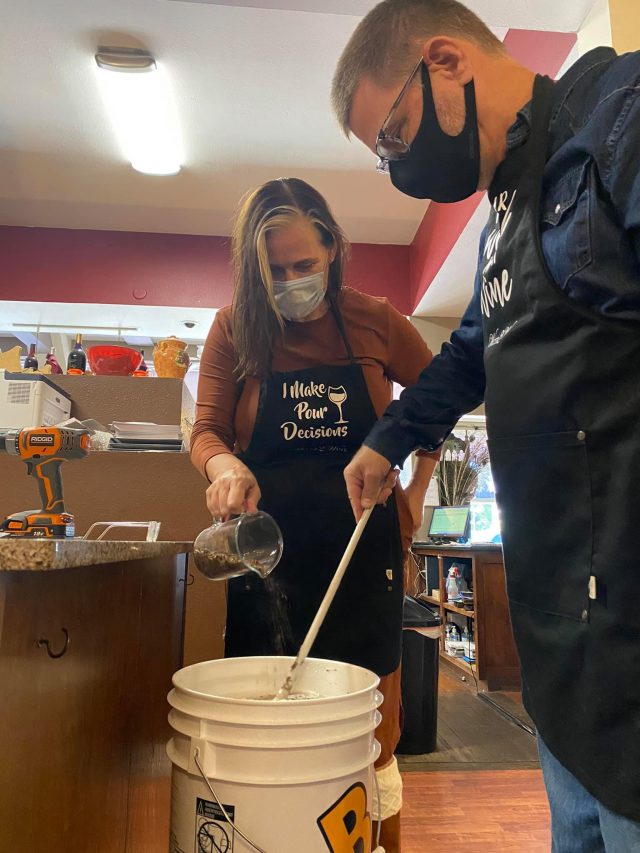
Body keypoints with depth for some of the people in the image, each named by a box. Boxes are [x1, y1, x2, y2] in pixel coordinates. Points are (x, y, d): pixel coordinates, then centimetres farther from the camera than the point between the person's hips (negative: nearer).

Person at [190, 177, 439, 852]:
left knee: (372, 728, 7)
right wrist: (223, 465, -23)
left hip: (364, 549, 0)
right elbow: (206, 430, 0)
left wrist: (416, 488, 7)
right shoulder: (234, 330, 0)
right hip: (268, 549, 0)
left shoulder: (375, 322, 0)